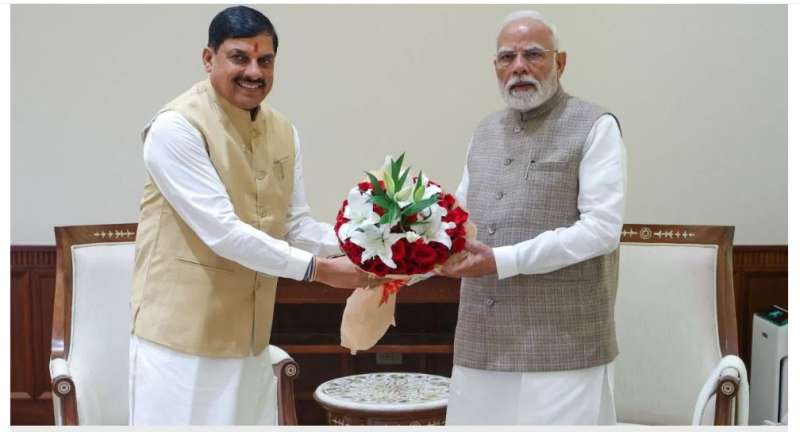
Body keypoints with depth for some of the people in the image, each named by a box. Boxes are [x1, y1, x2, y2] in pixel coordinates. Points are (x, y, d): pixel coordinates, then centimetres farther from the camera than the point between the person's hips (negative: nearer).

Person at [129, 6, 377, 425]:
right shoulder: (176, 126, -17)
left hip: (249, 335, 7)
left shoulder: (283, 132, 7)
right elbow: (221, 232, -22)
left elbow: (296, 224, 7)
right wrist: (318, 269, -20)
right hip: (183, 333, -7)